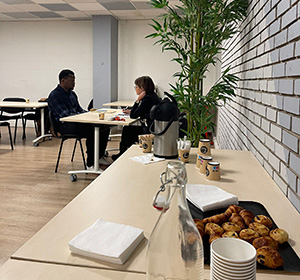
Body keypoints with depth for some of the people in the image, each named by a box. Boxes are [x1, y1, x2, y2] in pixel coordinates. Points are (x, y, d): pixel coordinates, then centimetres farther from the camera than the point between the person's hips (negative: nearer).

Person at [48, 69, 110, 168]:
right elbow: (65, 115, -18)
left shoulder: (72, 93, 18)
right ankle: (90, 164, -26)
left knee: (104, 128, -8)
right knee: (91, 130, -33)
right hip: (65, 125, -8)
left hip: (77, 122, 9)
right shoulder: (54, 95, -9)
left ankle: (99, 156, 4)